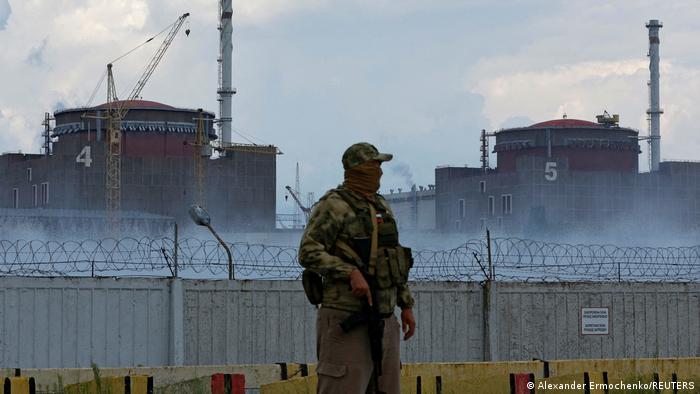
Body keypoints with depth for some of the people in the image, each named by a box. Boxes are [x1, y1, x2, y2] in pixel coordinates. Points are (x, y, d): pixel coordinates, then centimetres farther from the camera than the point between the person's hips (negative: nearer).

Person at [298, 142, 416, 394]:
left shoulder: (381, 207, 17)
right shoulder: (334, 206, -9)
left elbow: (396, 259, 24)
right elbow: (309, 253, -17)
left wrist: (406, 306, 20)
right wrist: (351, 273, -27)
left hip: (384, 321, 8)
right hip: (347, 320, -8)